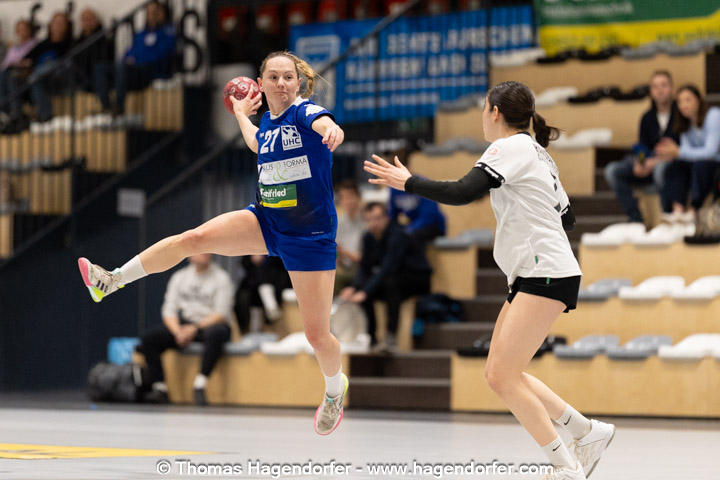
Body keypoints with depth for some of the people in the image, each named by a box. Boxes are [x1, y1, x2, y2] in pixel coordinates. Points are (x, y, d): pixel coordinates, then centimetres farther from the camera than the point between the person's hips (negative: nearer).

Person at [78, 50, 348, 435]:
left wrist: (332, 130, -65)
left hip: (310, 237, -5)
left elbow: (325, 124, -42)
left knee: (316, 335, 0)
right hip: (265, 220, 5)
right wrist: (241, 114, 44)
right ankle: (112, 281, -9)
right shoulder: (267, 120, 5)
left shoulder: (305, 112, -14)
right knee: (194, 238, -18)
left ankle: (335, 389, 31)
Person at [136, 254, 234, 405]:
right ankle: (159, 388, -21)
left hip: (209, 325, -4)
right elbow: (169, 311, 5)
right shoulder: (179, 277, 10)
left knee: (215, 333, -40)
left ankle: (200, 385, -36)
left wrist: (195, 328, -20)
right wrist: (178, 332, -15)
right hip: (183, 325, 4)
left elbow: (221, 314, -10)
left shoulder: (221, 277, -2)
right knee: (149, 339, -18)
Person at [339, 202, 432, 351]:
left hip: (418, 280, -7)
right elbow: (364, 268, 2)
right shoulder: (369, 238, -1)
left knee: (391, 282, -37)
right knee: (360, 288, -17)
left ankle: (391, 336, -35)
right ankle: (369, 336, -5)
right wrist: (353, 288, -18)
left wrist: (365, 292, -40)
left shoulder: (397, 236, -24)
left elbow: (387, 269, -33)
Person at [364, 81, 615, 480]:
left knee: (502, 376, -12)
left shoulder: (511, 147, -9)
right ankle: (588, 432, 16)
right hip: (530, 277, 10)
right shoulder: (537, 153, 19)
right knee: (500, 375, 10)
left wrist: (408, 182, -12)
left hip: (547, 275, -10)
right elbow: (566, 218, 24)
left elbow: (462, 193, -22)